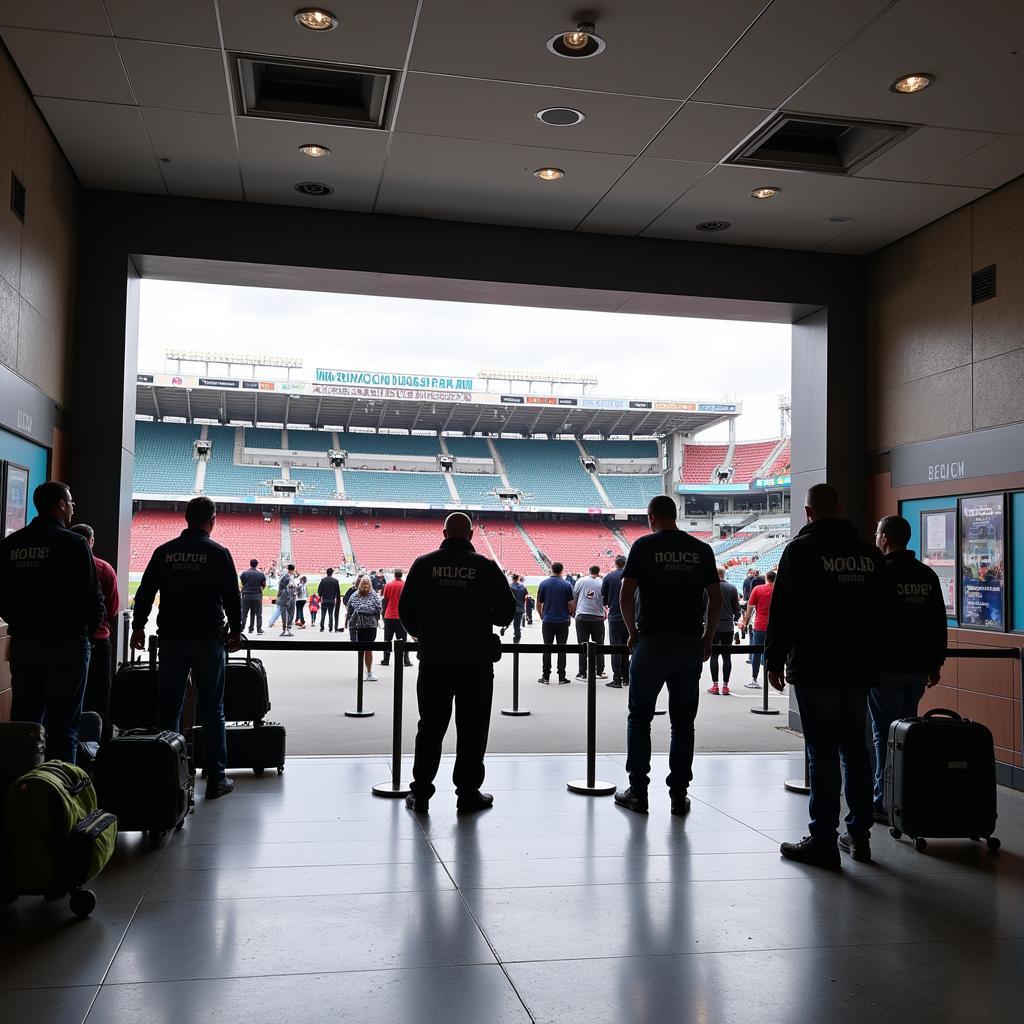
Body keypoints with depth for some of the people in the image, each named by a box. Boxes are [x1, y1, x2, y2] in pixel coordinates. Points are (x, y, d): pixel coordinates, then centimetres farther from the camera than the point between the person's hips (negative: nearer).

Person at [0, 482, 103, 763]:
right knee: (62, 724, -1)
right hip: (66, 642, -5)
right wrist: (91, 627, 5)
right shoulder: (73, 544, -11)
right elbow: (91, 595, -13)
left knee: (23, 720, 12)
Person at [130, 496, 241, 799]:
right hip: (208, 640, -3)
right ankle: (216, 779, 6)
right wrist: (235, 630, 8)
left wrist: (138, 626, 19)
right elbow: (232, 596, -5)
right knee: (212, 711, 4)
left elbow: (145, 592, 8)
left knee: (168, 708, 10)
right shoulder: (218, 553, -5)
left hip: (171, 639, 3)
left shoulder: (164, 551, 4)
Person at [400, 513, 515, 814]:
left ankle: (421, 792, 13)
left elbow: (406, 608, 2)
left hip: (433, 658, 2)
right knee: (472, 728, 8)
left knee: (430, 726, 10)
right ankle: (468, 792, 13)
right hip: (476, 660, -1)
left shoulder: (424, 564, 0)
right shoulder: (486, 567, -4)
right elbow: (507, 611, -1)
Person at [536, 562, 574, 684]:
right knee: (562, 649, 5)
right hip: (563, 621, -1)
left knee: (547, 649, 5)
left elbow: (539, 604, 3)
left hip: (547, 621, 1)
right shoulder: (567, 585, -4)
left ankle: (546, 676, 4)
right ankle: (562, 676, 4)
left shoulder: (543, 584, -1)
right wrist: (570, 614, 14)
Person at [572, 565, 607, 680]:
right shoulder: (602, 583, 2)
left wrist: (573, 611, 19)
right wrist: (605, 614, 24)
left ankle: (582, 673, 1)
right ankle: (600, 672, 14)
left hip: (582, 617, 0)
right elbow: (606, 603, 7)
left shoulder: (581, 581, 2)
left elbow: (573, 599, 6)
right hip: (598, 618, 0)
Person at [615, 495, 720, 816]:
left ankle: (638, 792, 12)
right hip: (691, 644, 3)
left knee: (639, 718, 9)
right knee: (683, 722, 9)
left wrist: (632, 632, 6)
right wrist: (708, 638, 14)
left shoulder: (644, 546, -4)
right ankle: (679, 795, 12)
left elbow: (625, 597, -8)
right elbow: (716, 599, 4)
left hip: (651, 642, -3)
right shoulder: (701, 549, 5)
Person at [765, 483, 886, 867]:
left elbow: (784, 610, -13)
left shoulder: (801, 549, -9)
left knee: (822, 752, -2)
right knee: (855, 748, 13)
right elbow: (883, 610, 14)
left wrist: (774, 660, -5)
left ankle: (823, 840, 1)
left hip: (815, 669, -6)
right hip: (860, 667, 6)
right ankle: (859, 835, 20)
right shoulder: (869, 552, 10)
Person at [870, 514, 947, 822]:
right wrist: (936, 664, 17)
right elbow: (939, 623, 11)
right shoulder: (928, 575, 8)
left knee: (885, 734, 0)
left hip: (885, 668, -5)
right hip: (918, 668, 6)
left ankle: (885, 803, 1)